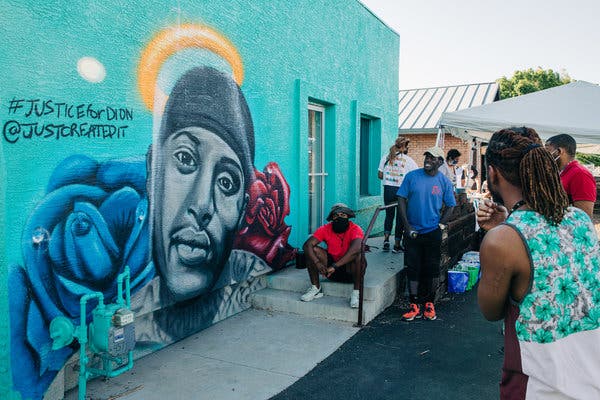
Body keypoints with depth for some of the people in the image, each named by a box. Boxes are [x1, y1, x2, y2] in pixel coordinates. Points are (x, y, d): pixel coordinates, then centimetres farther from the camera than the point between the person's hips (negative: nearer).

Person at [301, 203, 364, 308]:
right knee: (313, 250, -16)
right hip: (332, 271, 4)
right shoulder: (326, 229, -7)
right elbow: (307, 245, -18)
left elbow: (355, 249, -38)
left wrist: (335, 266, -43)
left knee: (359, 256, -33)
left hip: (350, 271, -3)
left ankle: (356, 293, -18)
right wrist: (317, 263, -35)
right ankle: (316, 288, -2)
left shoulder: (355, 229, -18)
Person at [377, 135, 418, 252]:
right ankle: (397, 245, 12)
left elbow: (380, 175, 6)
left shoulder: (386, 157, 3)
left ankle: (386, 239, 2)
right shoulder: (408, 160, -6)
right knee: (400, 217, 8)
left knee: (389, 214, 17)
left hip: (388, 189, 3)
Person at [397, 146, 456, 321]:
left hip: (433, 233, 0)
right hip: (413, 232, 0)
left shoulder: (444, 181, 1)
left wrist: (440, 225, -5)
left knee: (432, 269, 6)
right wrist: (407, 226, -7)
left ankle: (429, 304, 20)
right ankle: (414, 306, 11)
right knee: (413, 268, 3)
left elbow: (450, 207, 7)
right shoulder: (412, 176, -1)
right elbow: (401, 200, -1)